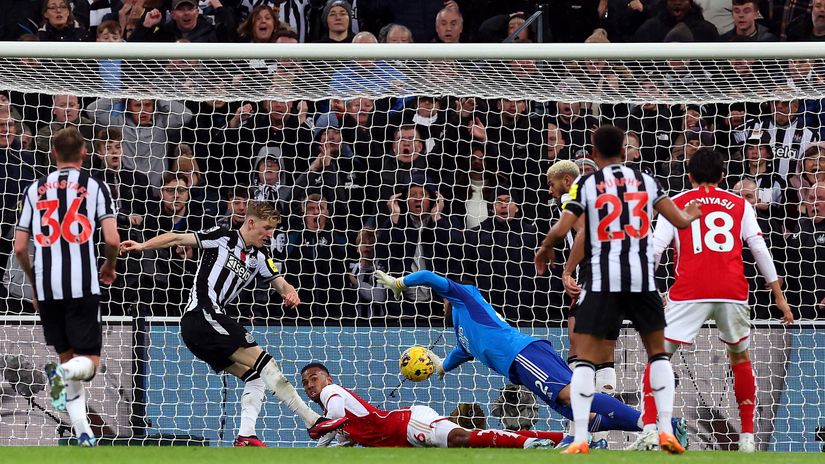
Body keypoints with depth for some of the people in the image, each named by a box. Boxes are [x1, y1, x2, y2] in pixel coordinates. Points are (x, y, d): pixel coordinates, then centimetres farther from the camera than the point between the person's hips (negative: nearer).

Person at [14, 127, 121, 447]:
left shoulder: (35, 189, 11)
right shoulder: (94, 187, 3)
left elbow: (19, 247, 10)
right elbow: (112, 240, -6)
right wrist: (109, 268, 15)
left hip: (46, 288, 3)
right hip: (82, 286, -3)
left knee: (68, 358, 15)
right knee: (89, 360, 2)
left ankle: (83, 434, 7)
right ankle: (63, 373, -32)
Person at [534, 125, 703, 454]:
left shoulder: (586, 184, 1)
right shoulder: (645, 181, 9)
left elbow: (561, 229, -8)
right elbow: (679, 221, 10)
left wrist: (544, 249, 14)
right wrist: (691, 215, 34)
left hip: (603, 278, -2)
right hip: (642, 277, 2)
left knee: (585, 358, 1)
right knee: (658, 352, 18)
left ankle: (580, 439, -11)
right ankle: (666, 430, 9)